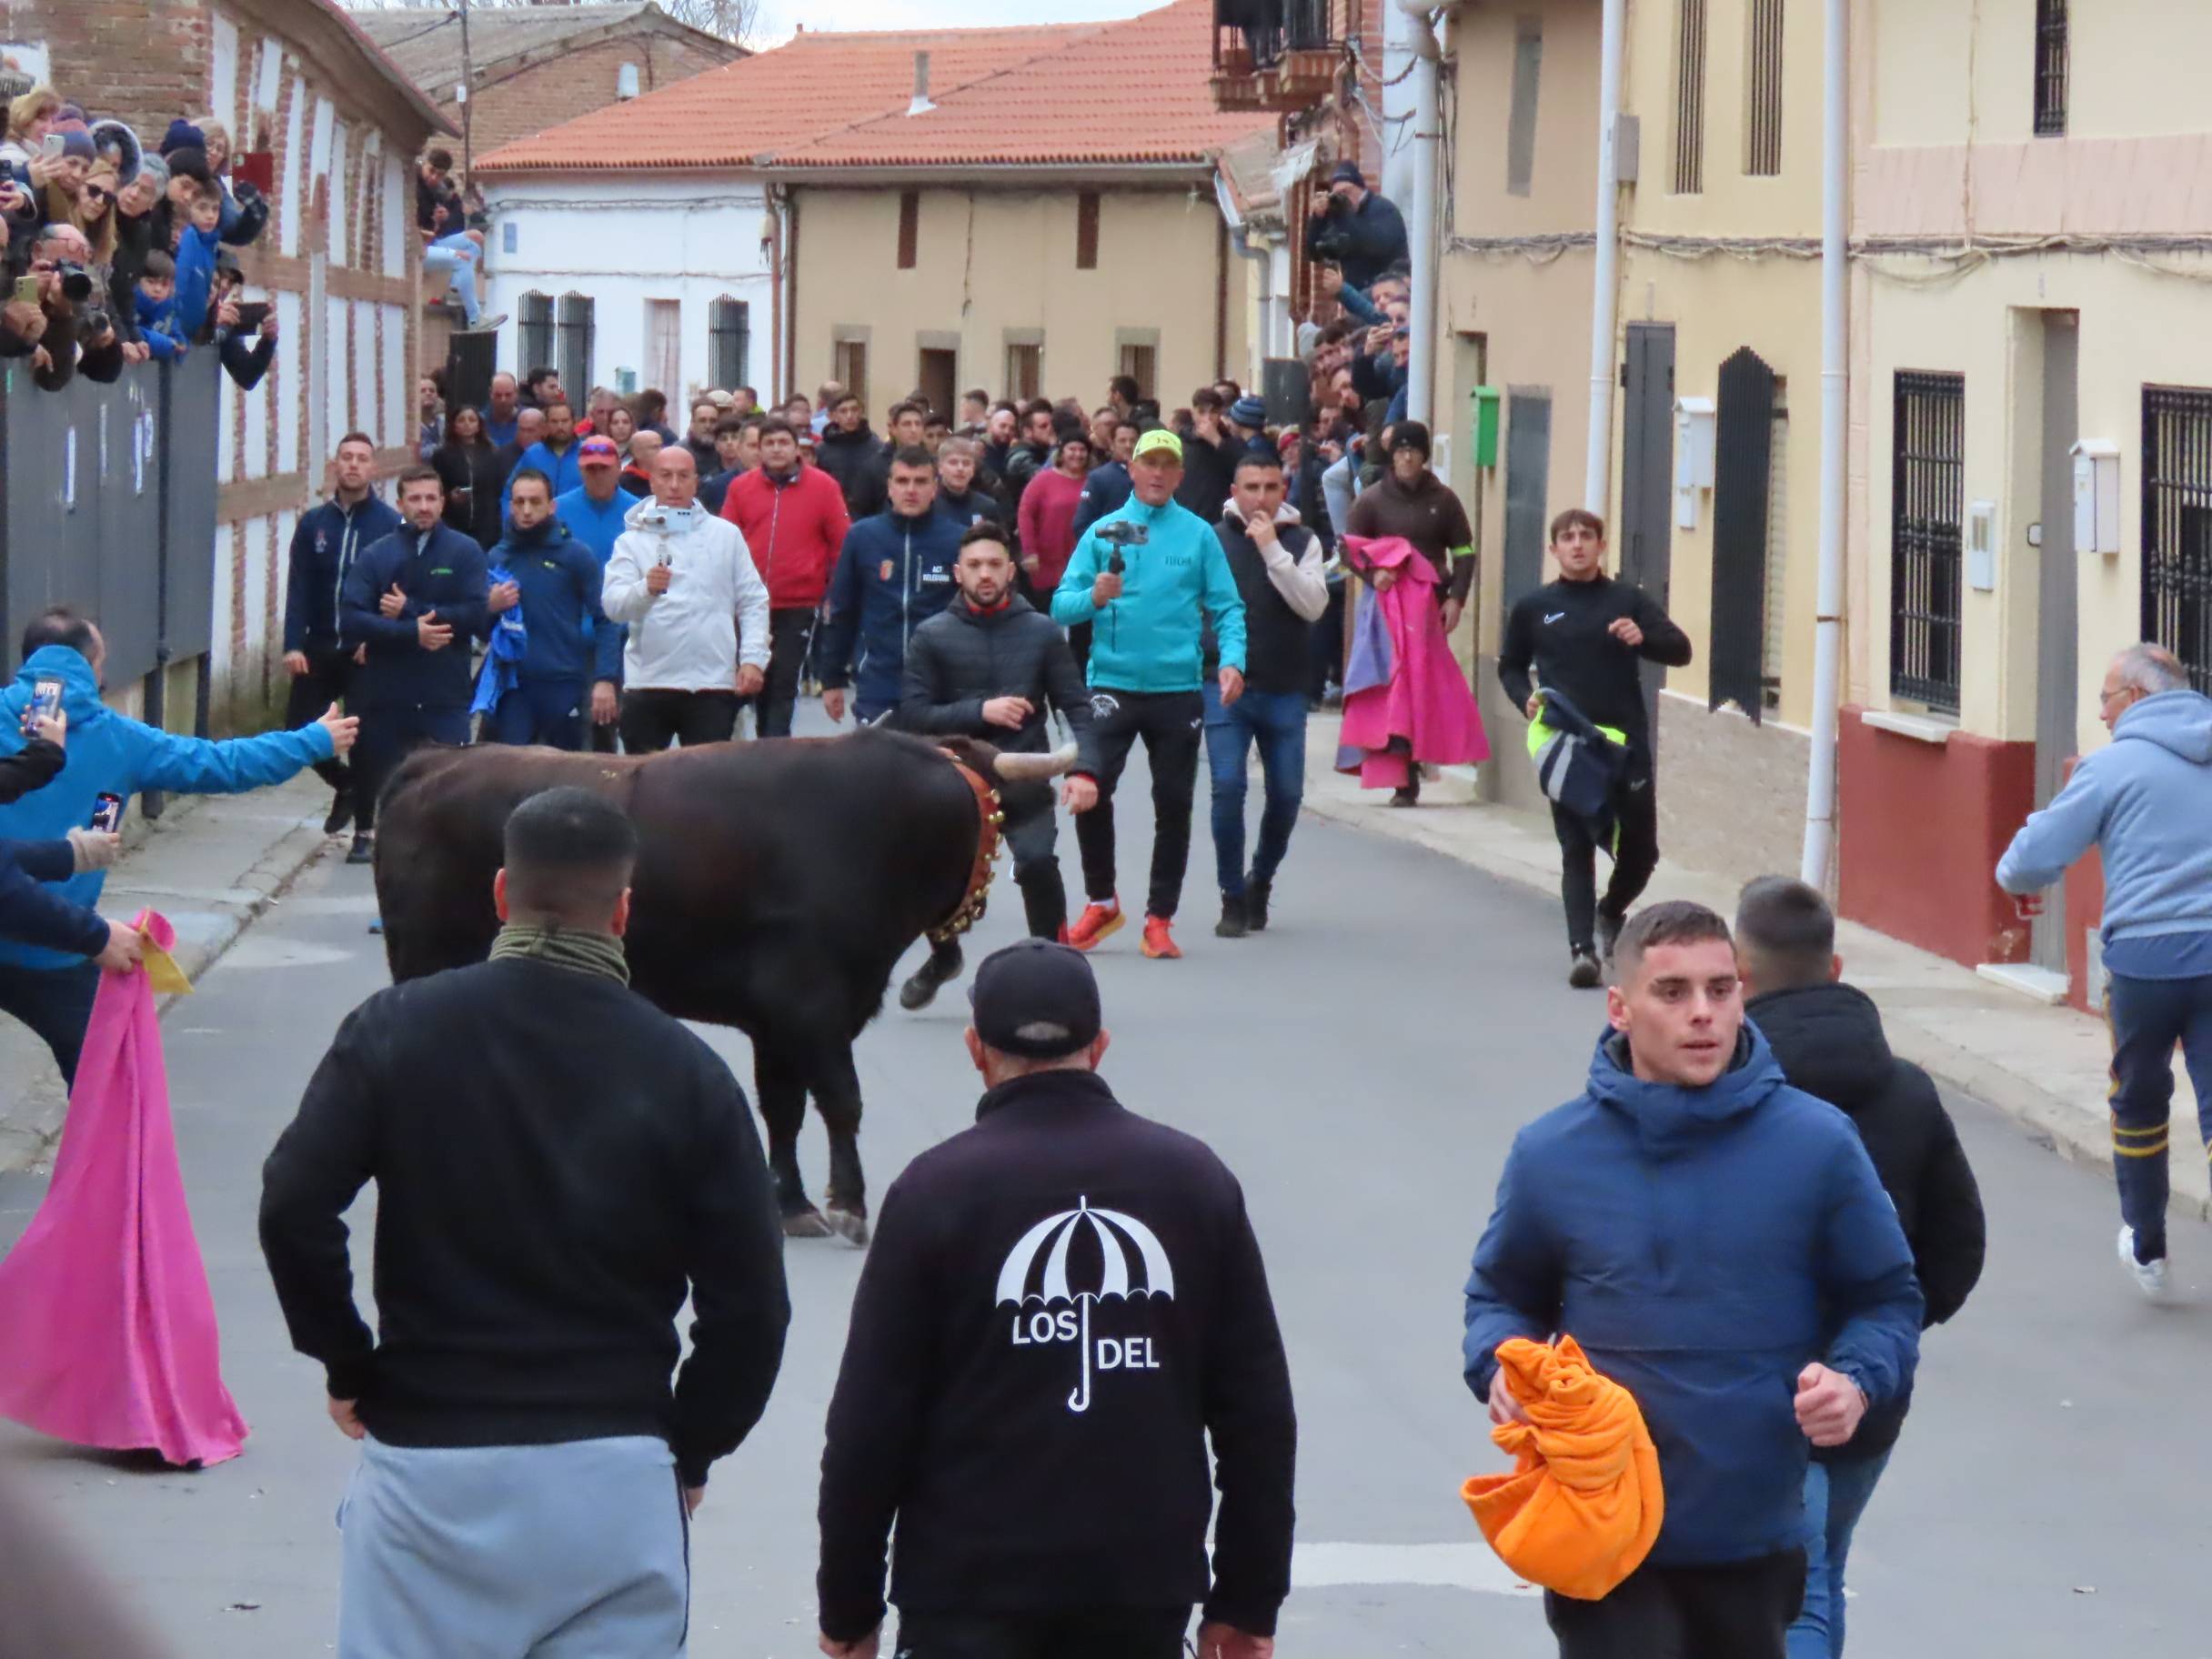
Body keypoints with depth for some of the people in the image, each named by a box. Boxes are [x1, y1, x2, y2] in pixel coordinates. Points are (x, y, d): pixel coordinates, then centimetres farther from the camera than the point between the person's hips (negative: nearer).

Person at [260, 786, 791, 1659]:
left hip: (426, 1462, 0)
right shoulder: (685, 1073, -2)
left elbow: (293, 1205, -9)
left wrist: (348, 1366, 5)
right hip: (619, 1481, 0)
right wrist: (689, 1453, 11)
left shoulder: (398, 1030, -2)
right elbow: (750, 1303, -3)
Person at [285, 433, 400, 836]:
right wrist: (293, 645, -9)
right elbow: (298, 588, 1)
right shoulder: (313, 523, 4)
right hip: (318, 649, 3)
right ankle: (345, 784, 28)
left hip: (366, 652, -3)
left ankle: (364, 829, 12)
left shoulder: (390, 525, -4)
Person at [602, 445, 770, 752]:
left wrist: (753, 658, -3)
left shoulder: (725, 535, 9)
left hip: (713, 683, 0)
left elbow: (753, 602, 9)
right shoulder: (632, 540, 4)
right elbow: (613, 604, -10)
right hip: (648, 683, 0)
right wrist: (646, 589, -30)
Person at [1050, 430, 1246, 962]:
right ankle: (1101, 901, 9)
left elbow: (1226, 607, 2)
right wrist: (1095, 597, -19)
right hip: (1112, 684, 0)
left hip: (1178, 688, 0)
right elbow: (1061, 606, 1)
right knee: (1091, 787, -11)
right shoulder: (1103, 532, 6)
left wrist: (1231, 660, -15)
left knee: (1174, 804, 3)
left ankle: (1160, 918, 14)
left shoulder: (1199, 535, 5)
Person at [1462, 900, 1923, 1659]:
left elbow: (1887, 1299, 6)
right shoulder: (1551, 1155, -3)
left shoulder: (1816, 1145, -4)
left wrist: (1857, 1381, -15)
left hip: (1755, 1536, 2)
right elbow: (1502, 1294, 13)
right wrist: (1500, 1365, -9)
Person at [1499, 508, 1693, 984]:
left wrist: (1643, 639, -18)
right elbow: (1510, 665, 19)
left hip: (1626, 743, 1)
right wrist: (1525, 699, -1)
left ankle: (1610, 913, 36)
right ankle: (1582, 949, -10)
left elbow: (1680, 650, 2)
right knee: (1576, 849, -7)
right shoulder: (1532, 608, 8)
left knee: (1641, 849, 8)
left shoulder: (1628, 601, 6)